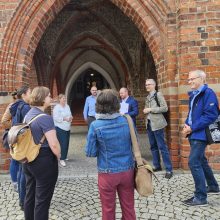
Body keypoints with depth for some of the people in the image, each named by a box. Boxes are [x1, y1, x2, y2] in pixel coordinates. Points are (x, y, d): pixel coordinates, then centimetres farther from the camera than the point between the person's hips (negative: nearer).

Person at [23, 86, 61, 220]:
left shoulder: (28, 115, 6)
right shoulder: (45, 118, -21)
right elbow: (53, 144, -25)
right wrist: (58, 156, -7)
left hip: (29, 160, 9)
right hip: (44, 162, -9)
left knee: (30, 195, 22)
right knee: (42, 199, 6)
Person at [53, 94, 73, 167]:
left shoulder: (67, 106, 10)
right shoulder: (57, 107, -12)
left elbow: (70, 114, 18)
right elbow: (56, 118, -19)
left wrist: (71, 117, -4)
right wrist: (64, 119, -23)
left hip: (67, 128, 7)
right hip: (60, 128, -7)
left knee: (66, 143, 13)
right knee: (63, 144, -10)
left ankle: (64, 156, 29)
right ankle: (62, 159, -1)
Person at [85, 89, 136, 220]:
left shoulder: (96, 126, -16)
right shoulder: (127, 120, -8)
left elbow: (90, 152, -8)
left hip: (108, 173, -2)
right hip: (127, 170, 3)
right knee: (129, 208, 20)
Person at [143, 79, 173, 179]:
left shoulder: (158, 94, -7)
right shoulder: (148, 97, 14)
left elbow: (165, 108, -15)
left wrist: (150, 109, -16)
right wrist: (145, 110, 3)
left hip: (157, 124, -7)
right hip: (149, 123, 8)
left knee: (162, 147, -6)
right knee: (153, 146, 13)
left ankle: (169, 169, 1)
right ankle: (157, 165, 24)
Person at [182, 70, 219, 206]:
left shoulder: (208, 93, -14)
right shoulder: (193, 95, 13)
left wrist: (192, 128, -20)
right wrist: (187, 125, 2)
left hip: (201, 134, -10)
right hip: (194, 134, 10)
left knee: (194, 162, -12)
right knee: (201, 160, 20)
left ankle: (201, 197, -1)